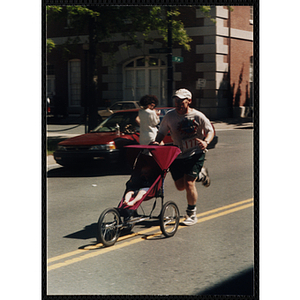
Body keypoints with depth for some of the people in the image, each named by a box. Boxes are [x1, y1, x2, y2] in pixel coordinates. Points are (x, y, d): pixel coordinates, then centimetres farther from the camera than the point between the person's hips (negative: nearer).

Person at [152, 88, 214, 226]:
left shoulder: (197, 116, -10)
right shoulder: (169, 116, -3)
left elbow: (210, 131, -2)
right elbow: (161, 133, 5)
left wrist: (205, 142, -23)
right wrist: (156, 142, -17)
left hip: (195, 153, -4)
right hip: (177, 155, 4)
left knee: (189, 183, -14)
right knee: (180, 186, 8)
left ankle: (192, 215, 4)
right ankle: (200, 174, 39)